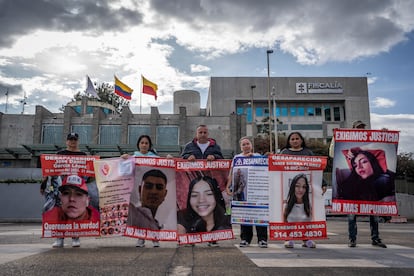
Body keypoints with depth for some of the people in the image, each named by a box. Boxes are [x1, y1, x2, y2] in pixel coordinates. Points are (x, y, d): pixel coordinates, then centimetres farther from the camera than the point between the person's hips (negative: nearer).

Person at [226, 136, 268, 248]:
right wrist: (228, 186, -2)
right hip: (241, 189, 1)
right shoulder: (237, 157, 14)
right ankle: (245, 238, 11)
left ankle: (262, 239, 1)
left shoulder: (257, 156, 13)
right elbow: (231, 173, 9)